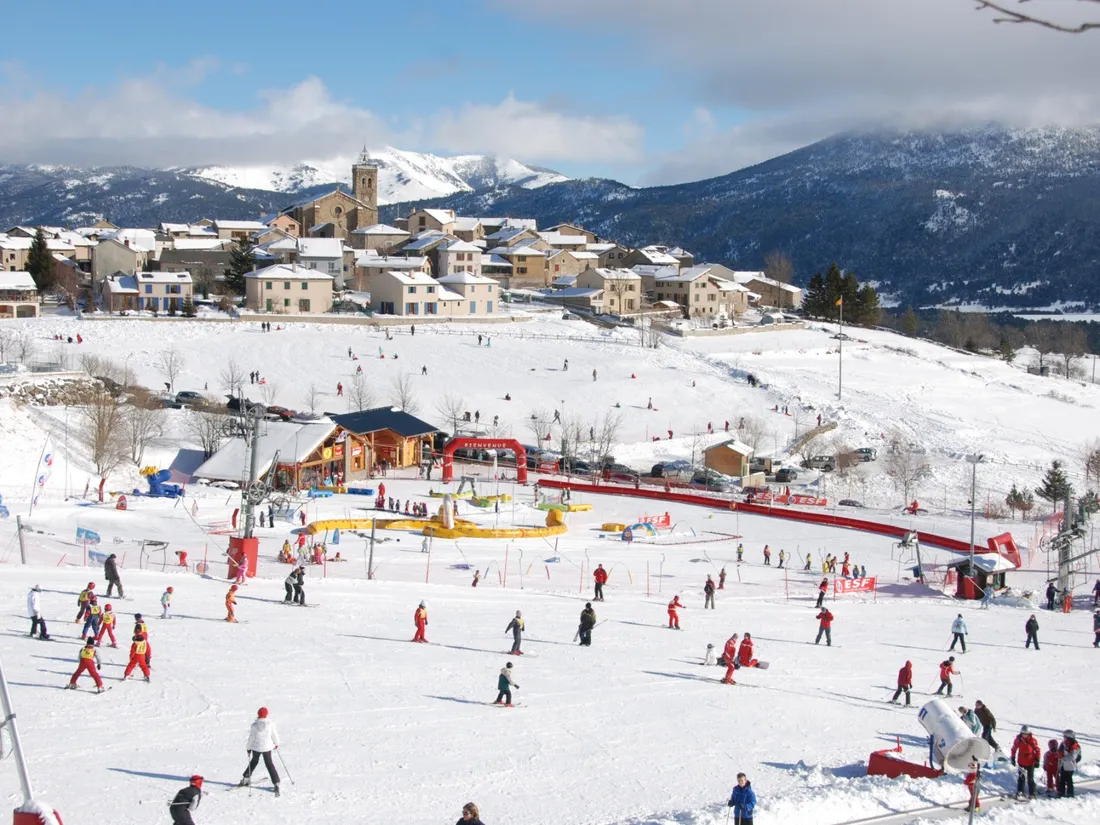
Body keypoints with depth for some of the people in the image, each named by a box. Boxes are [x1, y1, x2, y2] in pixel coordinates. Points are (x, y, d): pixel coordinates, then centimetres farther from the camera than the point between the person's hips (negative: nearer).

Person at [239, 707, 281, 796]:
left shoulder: (254, 725, -13)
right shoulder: (270, 723, -12)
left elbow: (251, 738, -8)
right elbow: (274, 734, -1)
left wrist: (248, 748, 5)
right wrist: (276, 744, 16)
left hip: (256, 747, 0)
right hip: (267, 747, 0)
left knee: (254, 762, 23)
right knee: (269, 764, 9)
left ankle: (246, 779, 28)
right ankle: (276, 783, 3)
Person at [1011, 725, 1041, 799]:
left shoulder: (1032, 740, -13)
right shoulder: (1018, 740, -6)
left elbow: (1038, 750, -5)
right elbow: (1014, 749, 7)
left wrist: (1037, 760, -7)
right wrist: (1013, 758, 8)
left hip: (1031, 763, -2)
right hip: (1021, 762, 2)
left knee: (1030, 779, 3)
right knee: (1021, 777, 10)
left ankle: (1032, 794, 9)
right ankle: (1020, 791, 23)